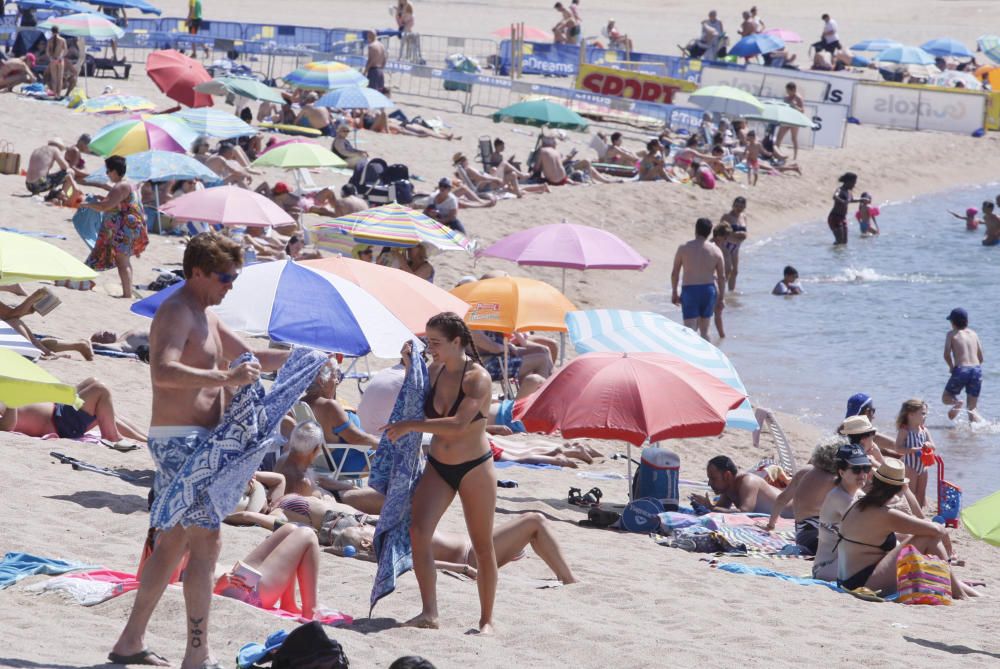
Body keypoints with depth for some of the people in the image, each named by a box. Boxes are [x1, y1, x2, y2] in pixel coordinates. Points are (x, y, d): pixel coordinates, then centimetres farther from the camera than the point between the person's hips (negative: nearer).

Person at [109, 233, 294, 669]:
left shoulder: (205, 316, 19)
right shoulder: (177, 312, -14)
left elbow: (249, 359, 30)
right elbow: (163, 371, -30)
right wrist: (226, 378, -35)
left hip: (195, 440, 11)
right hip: (180, 440, -11)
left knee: (173, 542, 15)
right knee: (205, 542, -13)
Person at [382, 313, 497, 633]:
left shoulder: (477, 378, -17)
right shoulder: (435, 370, 3)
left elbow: (458, 424, -28)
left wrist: (410, 426, -26)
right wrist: (410, 367, 2)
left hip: (474, 469, -5)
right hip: (437, 466, 5)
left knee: (482, 546, 5)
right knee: (419, 531, -14)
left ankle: (487, 619, 17)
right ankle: (429, 612, -12)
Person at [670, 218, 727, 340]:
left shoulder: (683, 248, -4)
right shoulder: (716, 251, -1)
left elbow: (675, 273, 1)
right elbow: (722, 277, 1)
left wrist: (674, 292, 13)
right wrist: (721, 297, 10)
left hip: (689, 290, -3)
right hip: (709, 290, 3)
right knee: (704, 330, 17)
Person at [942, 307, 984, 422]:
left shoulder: (952, 334, 3)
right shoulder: (973, 334, 14)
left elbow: (947, 354, -7)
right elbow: (981, 358, 13)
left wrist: (952, 367, 9)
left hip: (961, 370, -4)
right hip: (977, 370, 4)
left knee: (946, 398, 17)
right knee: (971, 408, 12)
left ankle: (957, 403, -16)